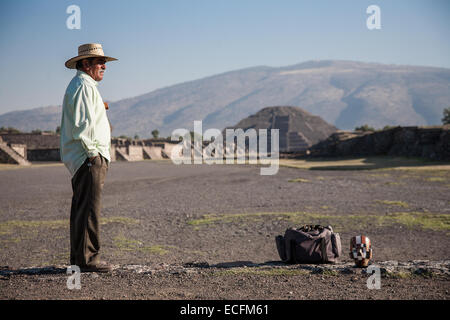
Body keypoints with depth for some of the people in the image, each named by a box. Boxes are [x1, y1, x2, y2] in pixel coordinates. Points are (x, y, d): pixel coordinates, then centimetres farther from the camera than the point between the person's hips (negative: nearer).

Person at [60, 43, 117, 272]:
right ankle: (87, 259, -7)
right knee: (89, 209, -10)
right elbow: (81, 125, -21)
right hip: (89, 158, -11)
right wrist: (92, 153, -18)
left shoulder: (84, 86, 23)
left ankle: (78, 257, 19)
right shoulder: (83, 86, -12)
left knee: (81, 208, 13)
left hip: (87, 158, 11)